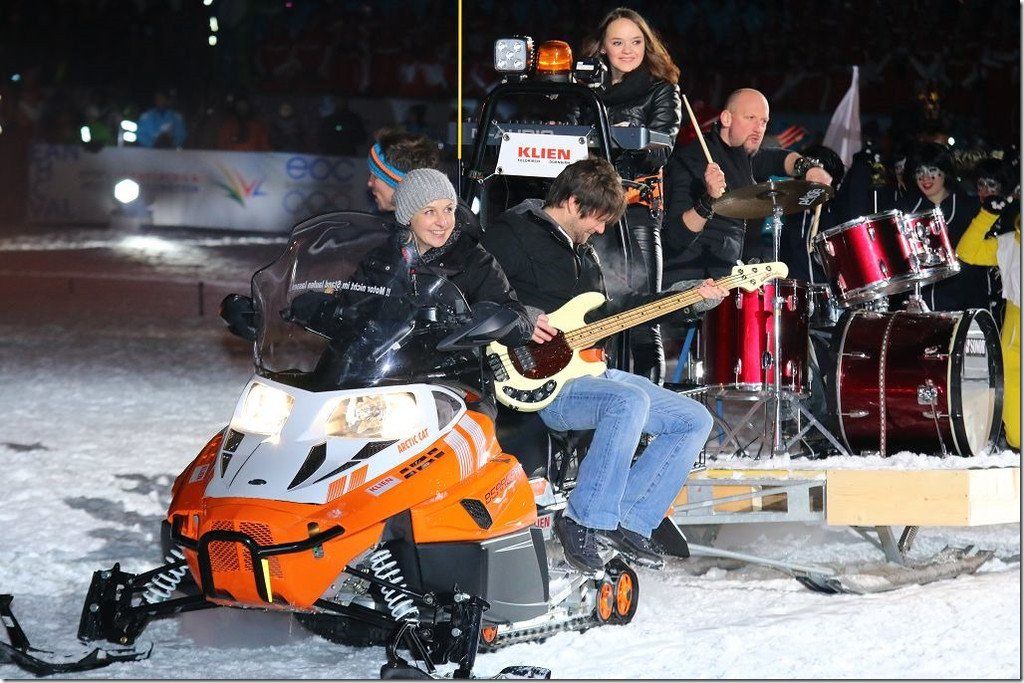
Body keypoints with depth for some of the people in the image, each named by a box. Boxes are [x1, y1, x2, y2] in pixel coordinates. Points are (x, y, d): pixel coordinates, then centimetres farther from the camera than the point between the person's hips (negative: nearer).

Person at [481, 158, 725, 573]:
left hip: (587, 370, 9)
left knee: (695, 421, 2)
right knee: (630, 400, -36)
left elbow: (600, 316, 27)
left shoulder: (581, 251, 21)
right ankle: (584, 523, -26)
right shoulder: (514, 235, -6)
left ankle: (628, 521, 0)